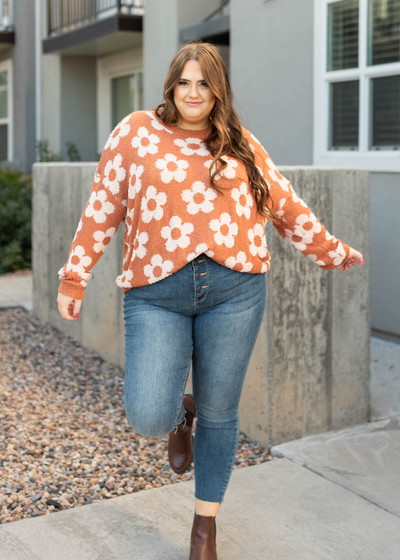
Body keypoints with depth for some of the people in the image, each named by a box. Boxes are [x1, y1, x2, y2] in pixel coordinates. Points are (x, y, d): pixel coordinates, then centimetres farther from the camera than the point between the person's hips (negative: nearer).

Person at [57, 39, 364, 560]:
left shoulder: (241, 144, 13)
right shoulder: (137, 131, 7)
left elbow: (284, 204, 22)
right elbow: (102, 209, 7)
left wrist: (330, 251, 29)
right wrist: (74, 279, 6)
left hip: (233, 290, 2)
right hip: (156, 294, -1)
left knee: (219, 413, 8)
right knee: (148, 416, -13)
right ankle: (180, 412, 28)